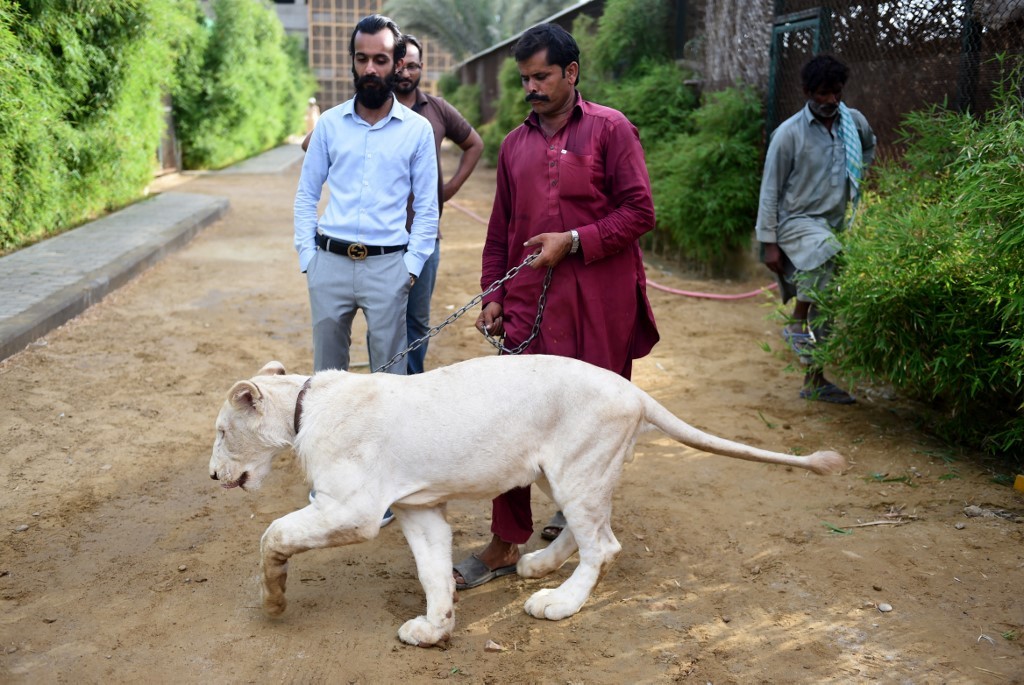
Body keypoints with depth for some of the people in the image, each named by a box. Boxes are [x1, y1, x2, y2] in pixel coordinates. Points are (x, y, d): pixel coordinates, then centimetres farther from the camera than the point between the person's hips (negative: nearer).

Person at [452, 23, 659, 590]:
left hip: (600, 304, -3)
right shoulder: (515, 144, 15)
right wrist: (492, 296, 10)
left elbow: (639, 211, -5)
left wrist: (574, 240, -14)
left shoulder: (610, 129, 1)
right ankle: (506, 543, 7)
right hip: (529, 304, 4)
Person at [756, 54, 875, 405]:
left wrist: (856, 179, 15)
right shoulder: (789, 133, -10)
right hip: (796, 221, -5)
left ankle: (814, 381, 18)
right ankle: (797, 322, -19)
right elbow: (770, 191, -9)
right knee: (826, 252, -38)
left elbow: (869, 147, 29)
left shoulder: (854, 121, 4)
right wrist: (769, 243, -12)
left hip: (833, 224, 5)